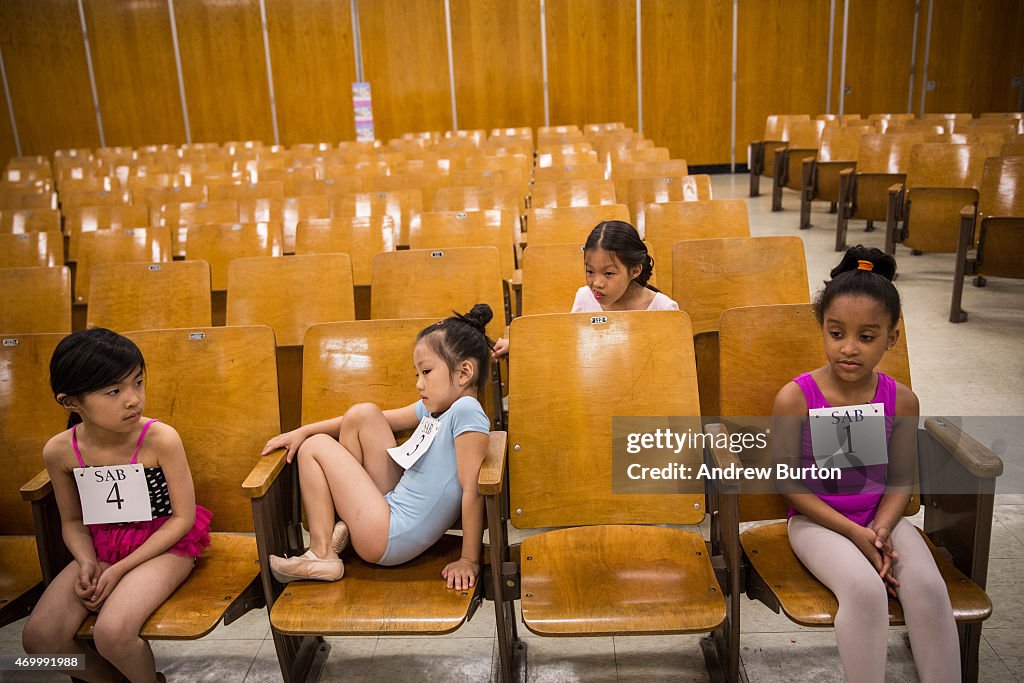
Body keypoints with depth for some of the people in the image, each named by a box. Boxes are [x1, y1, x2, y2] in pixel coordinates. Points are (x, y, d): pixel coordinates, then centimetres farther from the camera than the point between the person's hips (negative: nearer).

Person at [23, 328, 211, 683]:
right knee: (39, 639, -11)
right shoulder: (59, 451, -9)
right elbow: (72, 521, 8)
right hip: (102, 546, 5)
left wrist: (120, 569, -16)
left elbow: (183, 517, -14)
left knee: (111, 634, -27)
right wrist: (87, 562, -12)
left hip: (162, 544, -5)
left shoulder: (160, 439, -22)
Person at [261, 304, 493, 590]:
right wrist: (303, 431, 12)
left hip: (390, 540, -8)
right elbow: (369, 419, 14)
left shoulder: (467, 410, -21)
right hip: (392, 503, 8)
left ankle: (322, 555, 8)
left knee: (315, 447, 3)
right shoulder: (433, 408, 7)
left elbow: (473, 489, -23)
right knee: (363, 414, 6)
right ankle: (340, 526, 8)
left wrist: (469, 561, -21)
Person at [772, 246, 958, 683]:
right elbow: (789, 484, -10)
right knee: (865, 590, -29)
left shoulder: (901, 401, -5)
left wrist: (882, 529, -15)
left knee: (929, 589, -21)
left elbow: (901, 479, 4)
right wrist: (855, 533, -16)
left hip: (879, 519, 3)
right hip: (817, 521, -3)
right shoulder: (795, 399, -15)